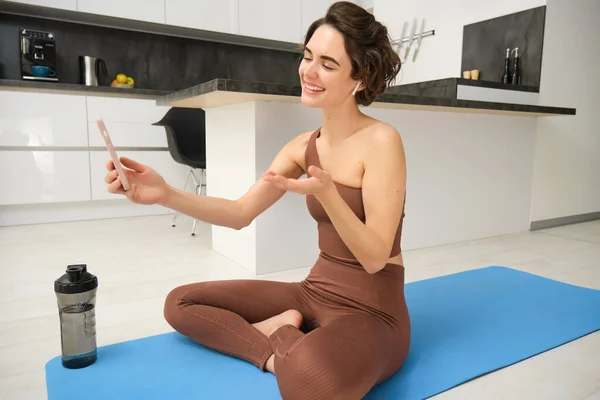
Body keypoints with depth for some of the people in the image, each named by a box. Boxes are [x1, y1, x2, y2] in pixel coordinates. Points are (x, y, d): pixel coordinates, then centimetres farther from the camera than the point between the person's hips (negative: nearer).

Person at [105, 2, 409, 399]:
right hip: (314, 293, 7)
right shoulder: (304, 145, 3)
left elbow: (374, 258, -19)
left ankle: (281, 336, -10)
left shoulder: (381, 141, -17)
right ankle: (282, 351, -8)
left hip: (373, 311, -6)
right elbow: (241, 213, -3)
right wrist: (166, 194, -17)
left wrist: (325, 193, -34)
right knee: (181, 302, 5)